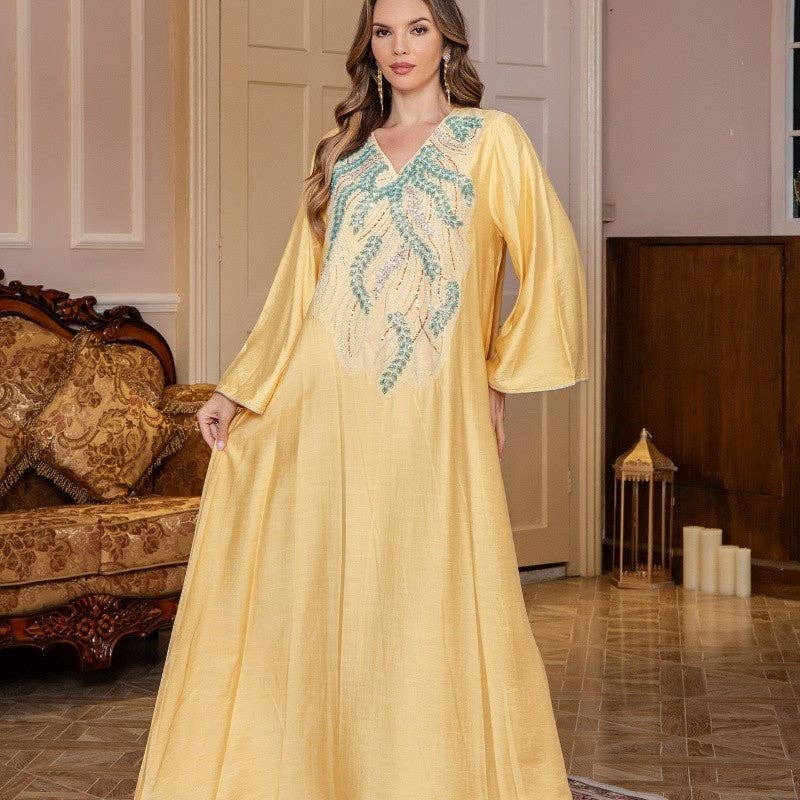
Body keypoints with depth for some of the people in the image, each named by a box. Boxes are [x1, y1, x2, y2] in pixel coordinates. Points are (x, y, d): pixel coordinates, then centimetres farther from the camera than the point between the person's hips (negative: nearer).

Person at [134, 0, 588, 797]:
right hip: (324, 406, 3)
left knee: (430, 612, -4)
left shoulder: (491, 139, 7)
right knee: (311, 599, 0)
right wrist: (238, 390, 9)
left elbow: (551, 265, 5)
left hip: (432, 413, -3)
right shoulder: (343, 153, 17)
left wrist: (503, 374, 4)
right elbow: (300, 289, 16)